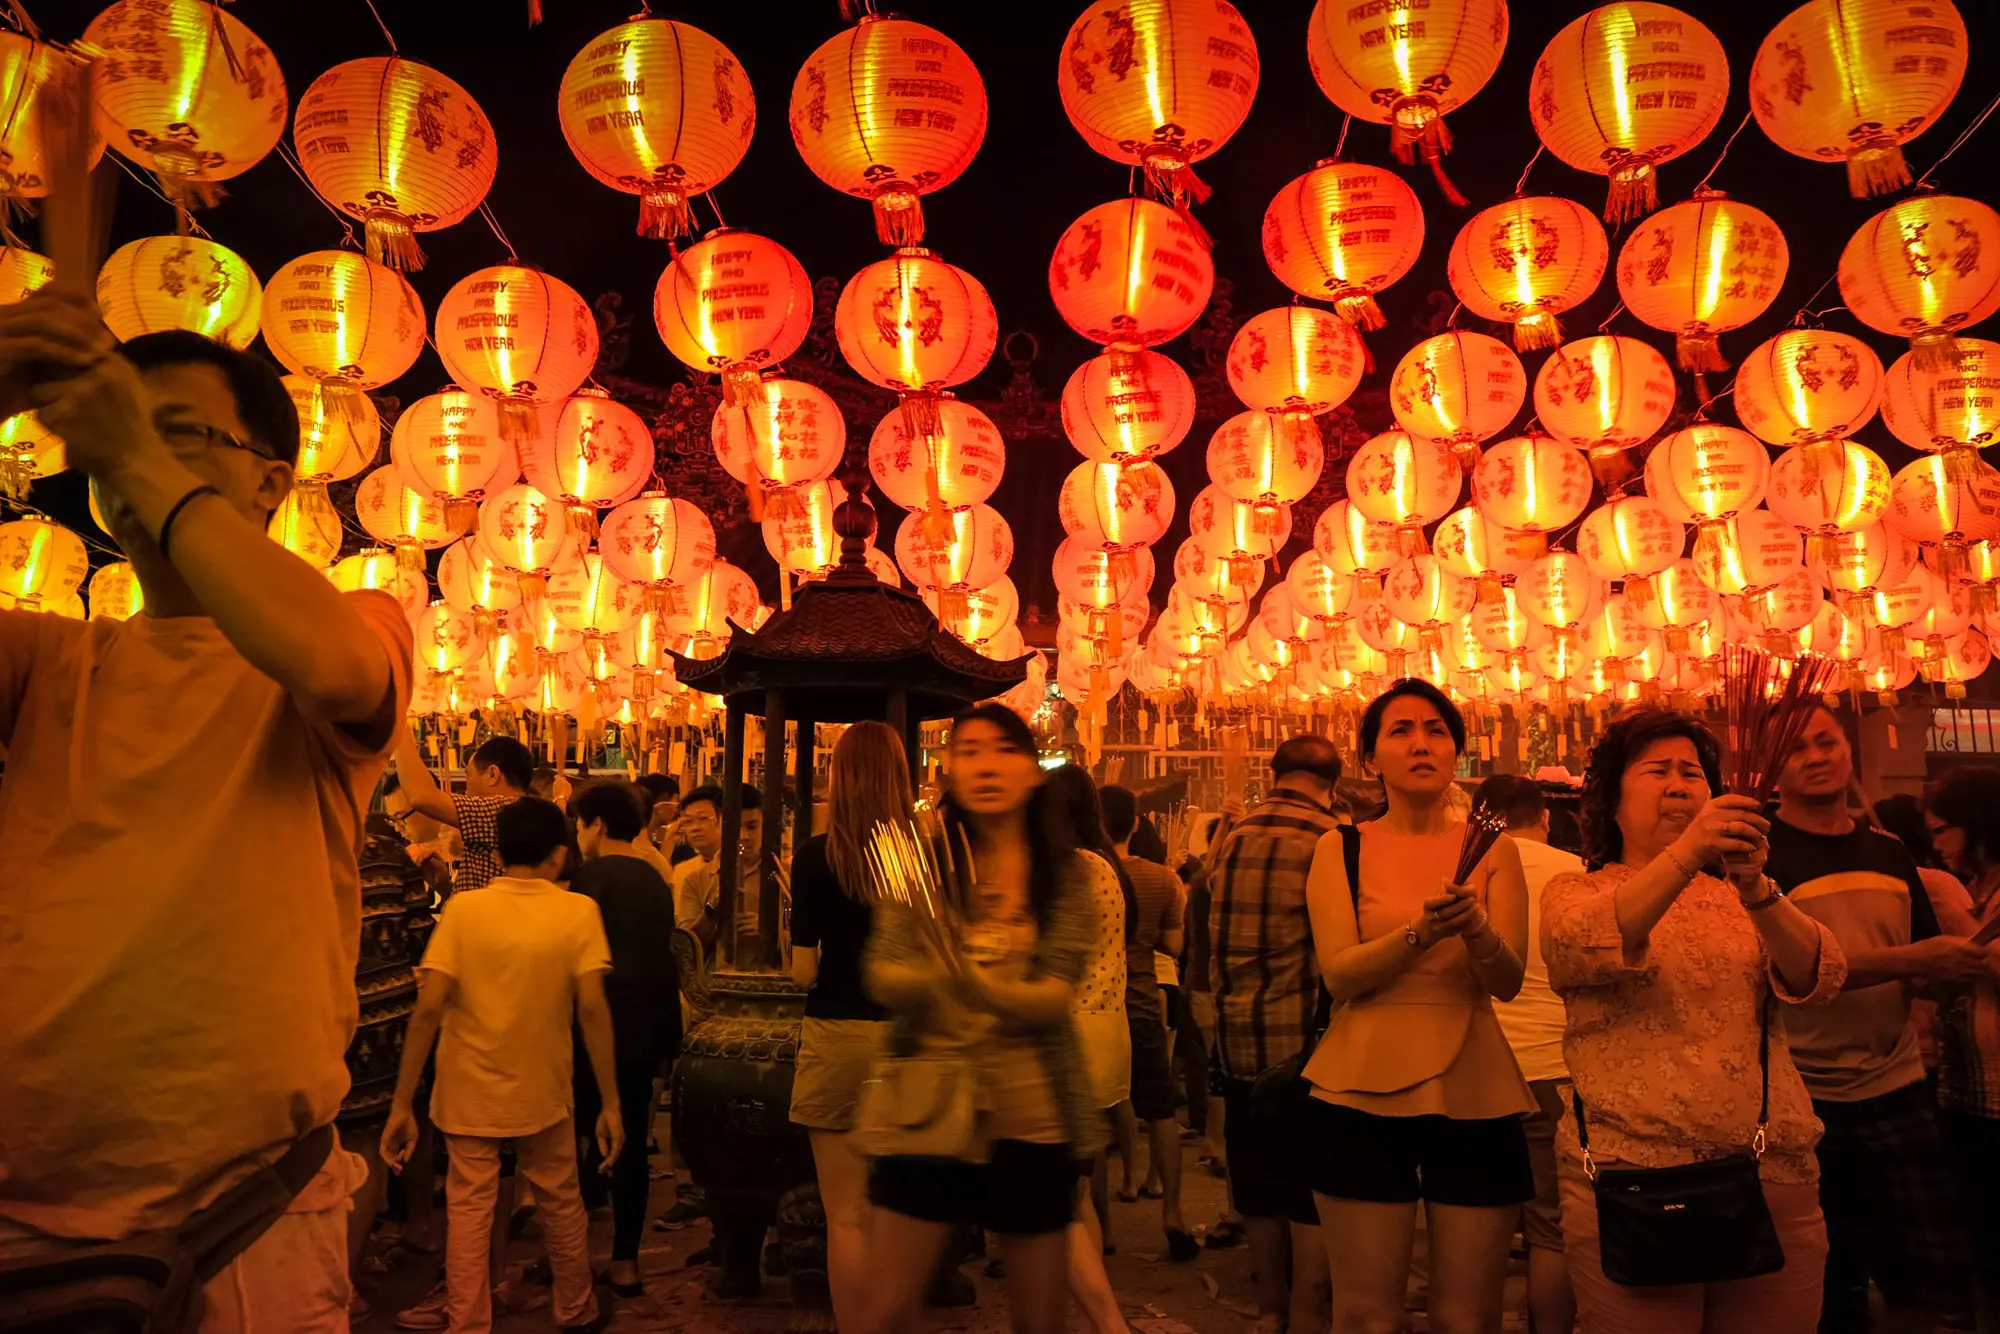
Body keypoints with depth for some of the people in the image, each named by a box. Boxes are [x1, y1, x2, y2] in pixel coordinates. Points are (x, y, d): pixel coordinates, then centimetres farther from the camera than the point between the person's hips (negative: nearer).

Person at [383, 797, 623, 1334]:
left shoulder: (462, 908, -7)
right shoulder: (578, 911, -9)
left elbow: (429, 1006, -14)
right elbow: (592, 1007, -16)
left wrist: (401, 1105, -9)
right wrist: (610, 1102, -11)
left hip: (468, 1092, 0)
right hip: (541, 1091, 0)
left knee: (469, 1208, 12)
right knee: (560, 1203, 18)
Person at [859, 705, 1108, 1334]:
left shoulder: (1065, 872, -3)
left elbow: (1056, 996, -12)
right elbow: (882, 976, -9)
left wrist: (977, 985, -32)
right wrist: (933, 976, -31)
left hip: (1030, 1113, 0)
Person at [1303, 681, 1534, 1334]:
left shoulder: (1492, 850, 5)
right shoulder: (1341, 849, 2)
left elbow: (1509, 980, -4)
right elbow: (1339, 975, -8)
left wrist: (1476, 928, -25)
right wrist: (1419, 933, -25)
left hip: (1473, 1095, 1)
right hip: (1366, 1092, -1)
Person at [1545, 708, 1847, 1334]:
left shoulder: (1739, 897, 13)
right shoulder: (1574, 892, 3)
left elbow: (1819, 979, -4)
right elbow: (1585, 946, -20)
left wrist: (1756, 891, -23)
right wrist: (1687, 853, -33)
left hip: (1775, 1178, 3)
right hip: (1627, 1181, -3)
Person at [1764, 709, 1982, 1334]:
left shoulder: (1890, 854, 10)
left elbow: (1929, 968, 19)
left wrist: (1962, 960, -2)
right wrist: (1907, 962, -23)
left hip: (1897, 1090, 5)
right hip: (1801, 1101, -4)